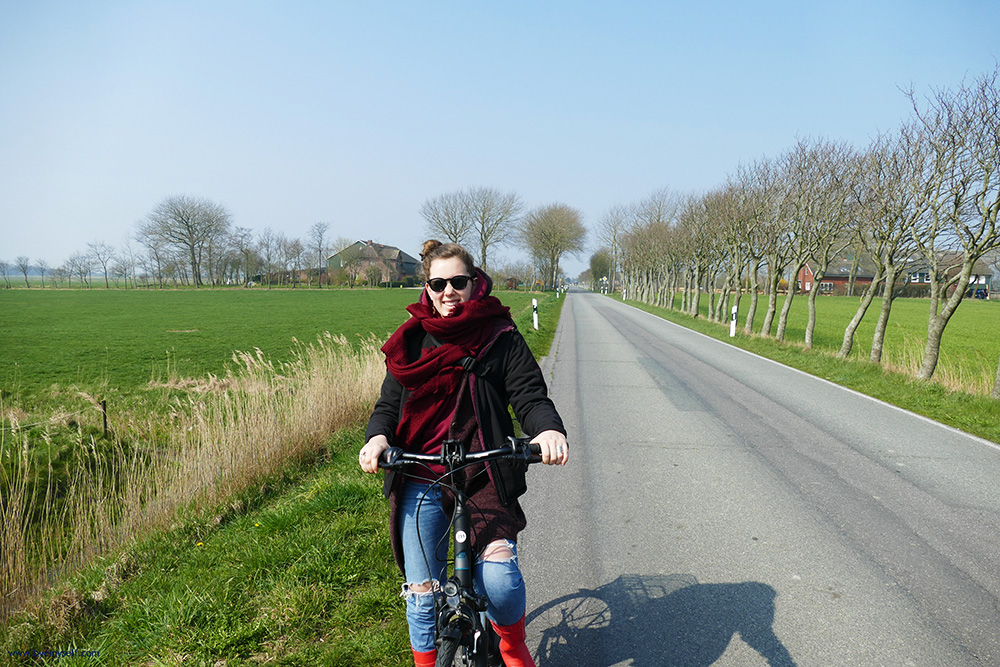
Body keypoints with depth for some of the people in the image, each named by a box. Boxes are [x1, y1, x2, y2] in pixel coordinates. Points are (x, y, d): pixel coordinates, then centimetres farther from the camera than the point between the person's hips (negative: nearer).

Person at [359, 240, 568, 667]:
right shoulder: (412, 340, 10)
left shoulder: (501, 337, 1)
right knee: (422, 594, 8)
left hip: (482, 476, -2)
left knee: (499, 576, -19)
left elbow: (529, 395, -6)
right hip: (419, 482, 3)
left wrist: (548, 429, -28)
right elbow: (389, 402, 8)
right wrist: (377, 437, -14)